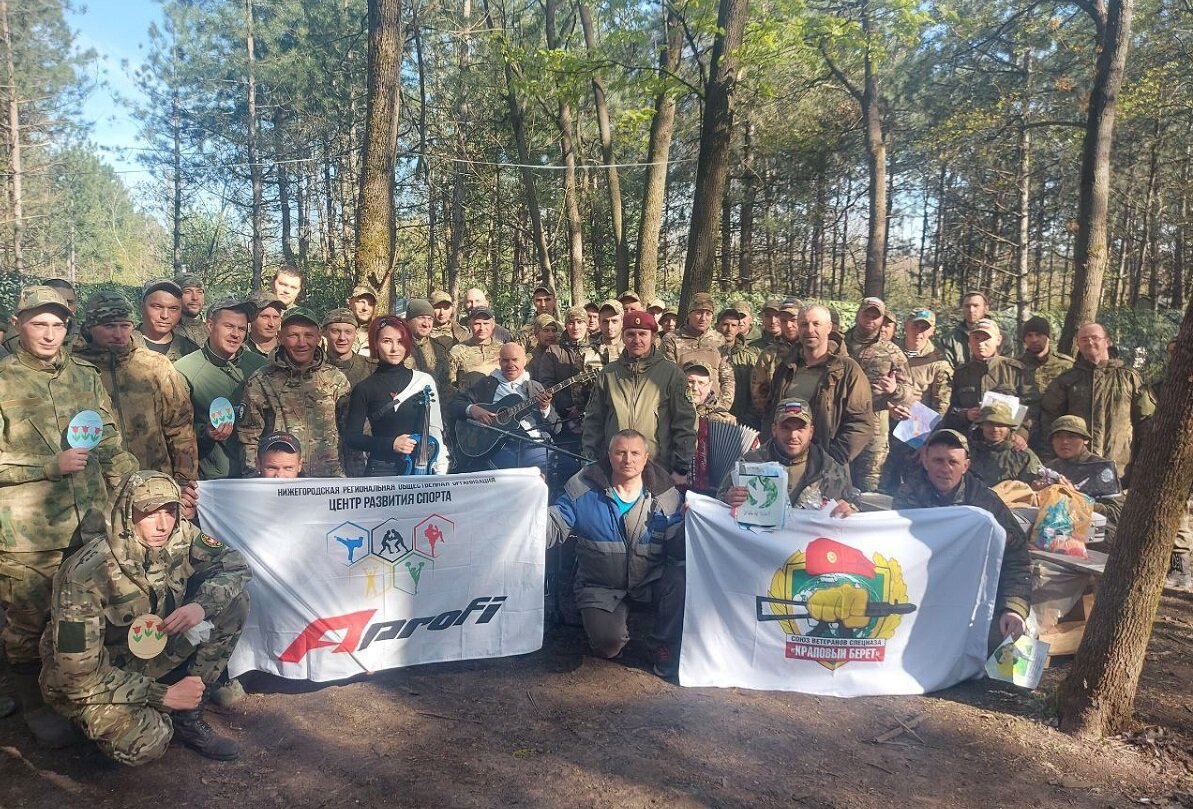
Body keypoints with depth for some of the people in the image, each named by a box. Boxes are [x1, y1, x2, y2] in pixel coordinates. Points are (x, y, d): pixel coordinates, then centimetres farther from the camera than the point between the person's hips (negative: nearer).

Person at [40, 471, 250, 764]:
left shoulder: (180, 537, -17)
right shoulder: (86, 576, -30)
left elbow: (235, 565, -7)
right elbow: (78, 675, -27)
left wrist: (202, 605, -28)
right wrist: (163, 695, -25)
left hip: (154, 656, 6)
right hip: (96, 678, -5)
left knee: (232, 600, -13)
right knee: (146, 744, -33)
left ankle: (187, 717, -2)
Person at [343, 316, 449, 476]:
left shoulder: (424, 380, 2)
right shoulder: (365, 389, 0)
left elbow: (435, 430, 6)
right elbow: (351, 437, 0)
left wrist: (441, 472, 0)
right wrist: (391, 444, -13)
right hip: (382, 470, -1)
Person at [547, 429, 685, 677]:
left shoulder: (665, 494, -5)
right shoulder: (584, 490, -7)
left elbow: (678, 550, -10)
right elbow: (553, 532, -11)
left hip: (651, 580, 1)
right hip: (601, 587, -1)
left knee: (681, 578, -30)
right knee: (607, 644, -24)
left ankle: (665, 647, -3)